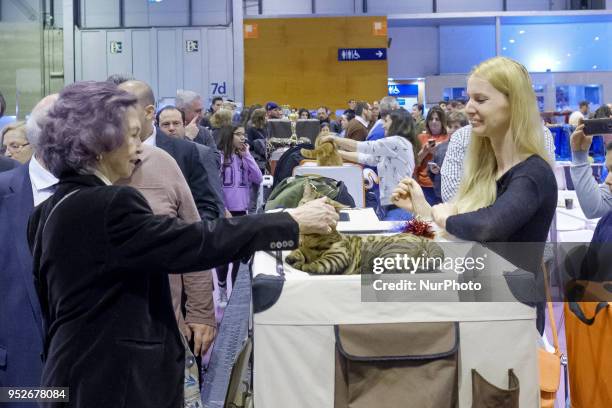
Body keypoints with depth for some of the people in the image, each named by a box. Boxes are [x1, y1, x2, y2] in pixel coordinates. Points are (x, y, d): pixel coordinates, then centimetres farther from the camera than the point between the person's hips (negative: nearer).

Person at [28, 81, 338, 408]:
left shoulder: (54, 209, 7)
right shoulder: (107, 207, -23)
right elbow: (194, 242, -26)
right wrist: (292, 222, -20)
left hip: (82, 373, 10)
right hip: (112, 381, -10)